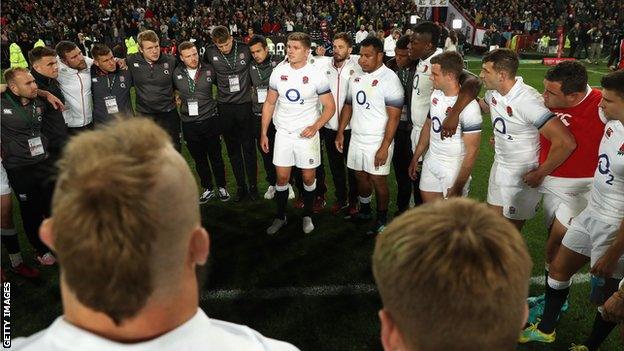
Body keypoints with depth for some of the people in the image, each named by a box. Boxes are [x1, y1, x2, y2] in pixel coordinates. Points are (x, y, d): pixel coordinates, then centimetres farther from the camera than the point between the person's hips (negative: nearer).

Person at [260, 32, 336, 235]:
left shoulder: (316, 75, -8)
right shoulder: (278, 72, 1)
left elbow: (330, 107, -4)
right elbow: (269, 104, 8)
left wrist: (314, 127, -18)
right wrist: (264, 133, 5)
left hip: (307, 134, -2)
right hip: (283, 133, 2)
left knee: (308, 177, 6)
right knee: (282, 177, 6)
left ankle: (307, 215, 26)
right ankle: (280, 216, 23)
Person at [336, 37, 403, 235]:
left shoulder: (389, 79, -13)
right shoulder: (356, 76, 8)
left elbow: (394, 116, -17)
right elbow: (348, 106, 16)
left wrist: (384, 147, -21)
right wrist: (340, 133, 11)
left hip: (377, 142, -6)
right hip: (356, 138, 6)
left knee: (378, 180, 2)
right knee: (361, 176, 16)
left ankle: (382, 220, 19)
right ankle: (364, 211, 36)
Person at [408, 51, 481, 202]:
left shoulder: (468, 106, -22)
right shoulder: (435, 94, -1)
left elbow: (472, 151, -19)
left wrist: (458, 187, -18)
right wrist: (415, 158, 16)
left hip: (455, 168, -6)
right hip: (431, 162, 6)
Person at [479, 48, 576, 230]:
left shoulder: (528, 101, -28)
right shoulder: (493, 92, -5)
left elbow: (566, 143, -32)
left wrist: (540, 173, -20)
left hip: (522, 175, -7)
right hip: (499, 165, 7)